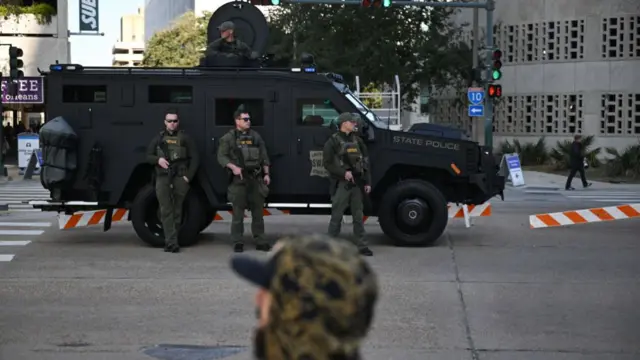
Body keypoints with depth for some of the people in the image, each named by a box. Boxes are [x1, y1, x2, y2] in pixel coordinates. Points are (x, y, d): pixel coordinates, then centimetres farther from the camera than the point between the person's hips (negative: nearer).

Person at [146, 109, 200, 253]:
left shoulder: (185, 138, 9)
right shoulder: (159, 138, 14)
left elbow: (195, 158, 7)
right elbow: (148, 156, 16)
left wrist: (188, 176, -3)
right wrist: (158, 160, -6)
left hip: (180, 178, -1)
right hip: (163, 178, 1)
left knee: (177, 211, 1)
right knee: (166, 211, -8)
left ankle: (170, 242, 7)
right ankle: (172, 242, -12)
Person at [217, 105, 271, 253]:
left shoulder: (256, 136, 11)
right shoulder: (229, 138, -1)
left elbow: (264, 157, 14)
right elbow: (221, 156, -5)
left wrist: (266, 174, 6)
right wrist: (233, 167, -20)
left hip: (256, 178, 4)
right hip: (239, 179, -4)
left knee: (258, 211, 6)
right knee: (238, 212, -3)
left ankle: (260, 241, 12)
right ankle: (237, 242, 3)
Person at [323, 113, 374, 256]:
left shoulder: (357, 140, 13)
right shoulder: (334, 141, -4)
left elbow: (365, 162, 15)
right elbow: (327, 162, -9)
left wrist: (367, 182, 9)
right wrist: (344, 173, -18)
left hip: (357, 183, 5)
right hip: (341, 184, -5)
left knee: (358, 216, 8)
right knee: (336, 216, -1)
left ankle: (362, 245, 13)